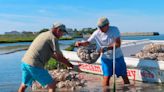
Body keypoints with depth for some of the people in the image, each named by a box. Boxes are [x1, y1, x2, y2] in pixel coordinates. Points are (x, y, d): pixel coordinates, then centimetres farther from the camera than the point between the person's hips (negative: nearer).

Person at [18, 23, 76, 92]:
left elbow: (52, 54, 26)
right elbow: (59, 56, -4)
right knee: (52, 85, 1)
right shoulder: (53, 38, -6)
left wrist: (65, 61, 27)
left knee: (24, 85, 26)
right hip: (34, 65, -9)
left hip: (25, 61, 9)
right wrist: (70, 65, 10)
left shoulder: (44, 34, 21)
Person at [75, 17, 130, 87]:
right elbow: (88, 42, -10)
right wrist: (81, 43, -31)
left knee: (124, 75, 10)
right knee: (106, 76, -4)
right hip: (106, 58, 0)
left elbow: (118, 44, -21)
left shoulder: (114, 30, -15)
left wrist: (106, 48, -32)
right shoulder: (96, 33, -11)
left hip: (118, 57, 0)